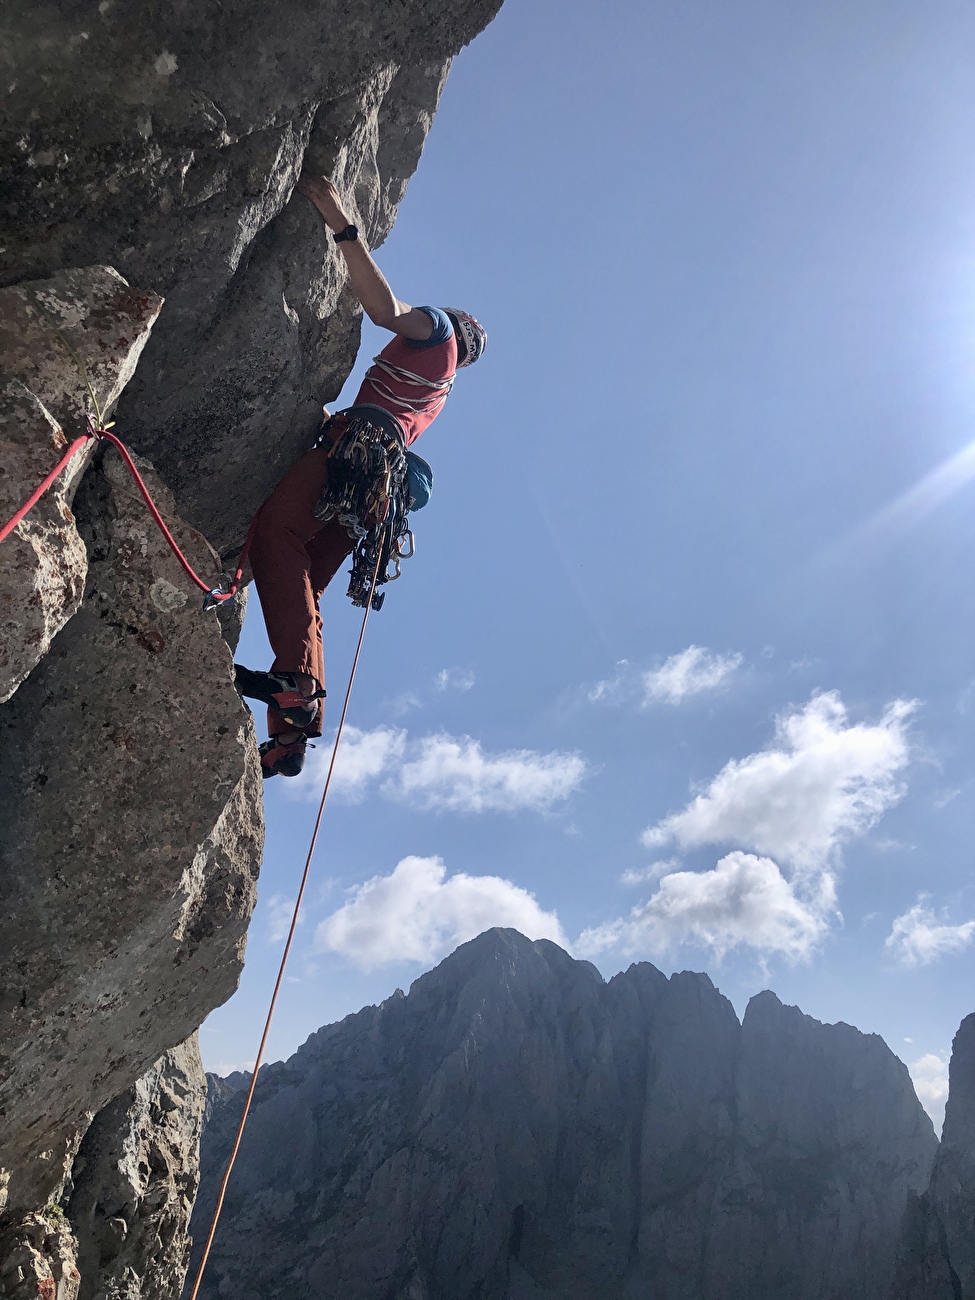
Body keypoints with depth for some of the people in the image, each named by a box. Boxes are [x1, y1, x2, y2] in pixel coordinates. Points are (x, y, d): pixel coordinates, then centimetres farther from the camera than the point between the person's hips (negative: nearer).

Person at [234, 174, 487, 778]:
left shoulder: (439, 330, 18)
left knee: (275, 527, -30)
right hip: (372, 495, 8)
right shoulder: (438, 387, 41)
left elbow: (387, 307, -4)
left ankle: (297, 678, -44)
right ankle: (292, 731, -9)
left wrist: (343, 224, -4)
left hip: (360, 450, -8)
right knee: (303, 598, 0)